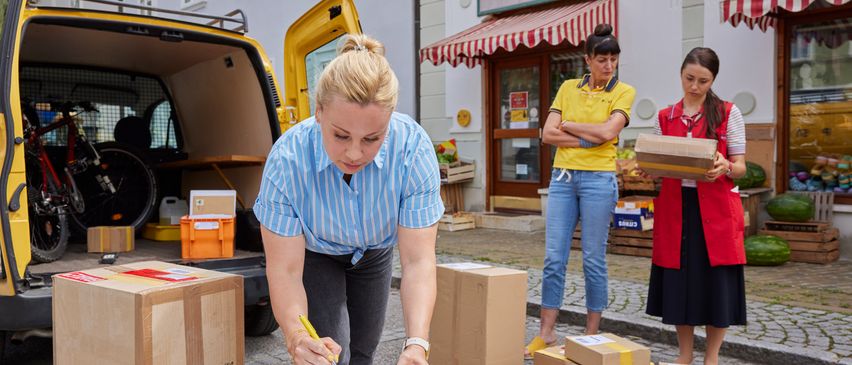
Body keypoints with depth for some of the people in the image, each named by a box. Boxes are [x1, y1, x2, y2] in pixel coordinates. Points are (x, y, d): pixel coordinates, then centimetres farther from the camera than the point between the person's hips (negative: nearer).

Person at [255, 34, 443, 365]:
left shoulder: (413, 148, -36)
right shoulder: (287, 160, -37)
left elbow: (418, 261, -35)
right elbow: (285, 271, -33)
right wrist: (296, 335, -52)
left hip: (373, 253, 2)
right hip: (314, 254, -2)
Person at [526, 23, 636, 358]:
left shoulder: (623, 92, 3)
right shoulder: (569, 88, 11)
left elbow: (608, 132, -14)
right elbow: (547, 134, 2)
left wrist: (567, 125, -2)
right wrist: (587, 139, -8)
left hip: (598, 179, -3)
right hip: (562, 177, 3)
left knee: (594, 260, 2)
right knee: (553, 258, 2)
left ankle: (591, 334, 16)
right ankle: (547, 332, 11)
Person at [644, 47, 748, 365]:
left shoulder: (728, 113, 1)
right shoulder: (665, 117, 8)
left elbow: (740, 167, -1)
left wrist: (724, 168, -23)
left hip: (716, 207, -2)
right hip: (675, 207, 2)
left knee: (717, 280, 1)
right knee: (679, 279, 6)